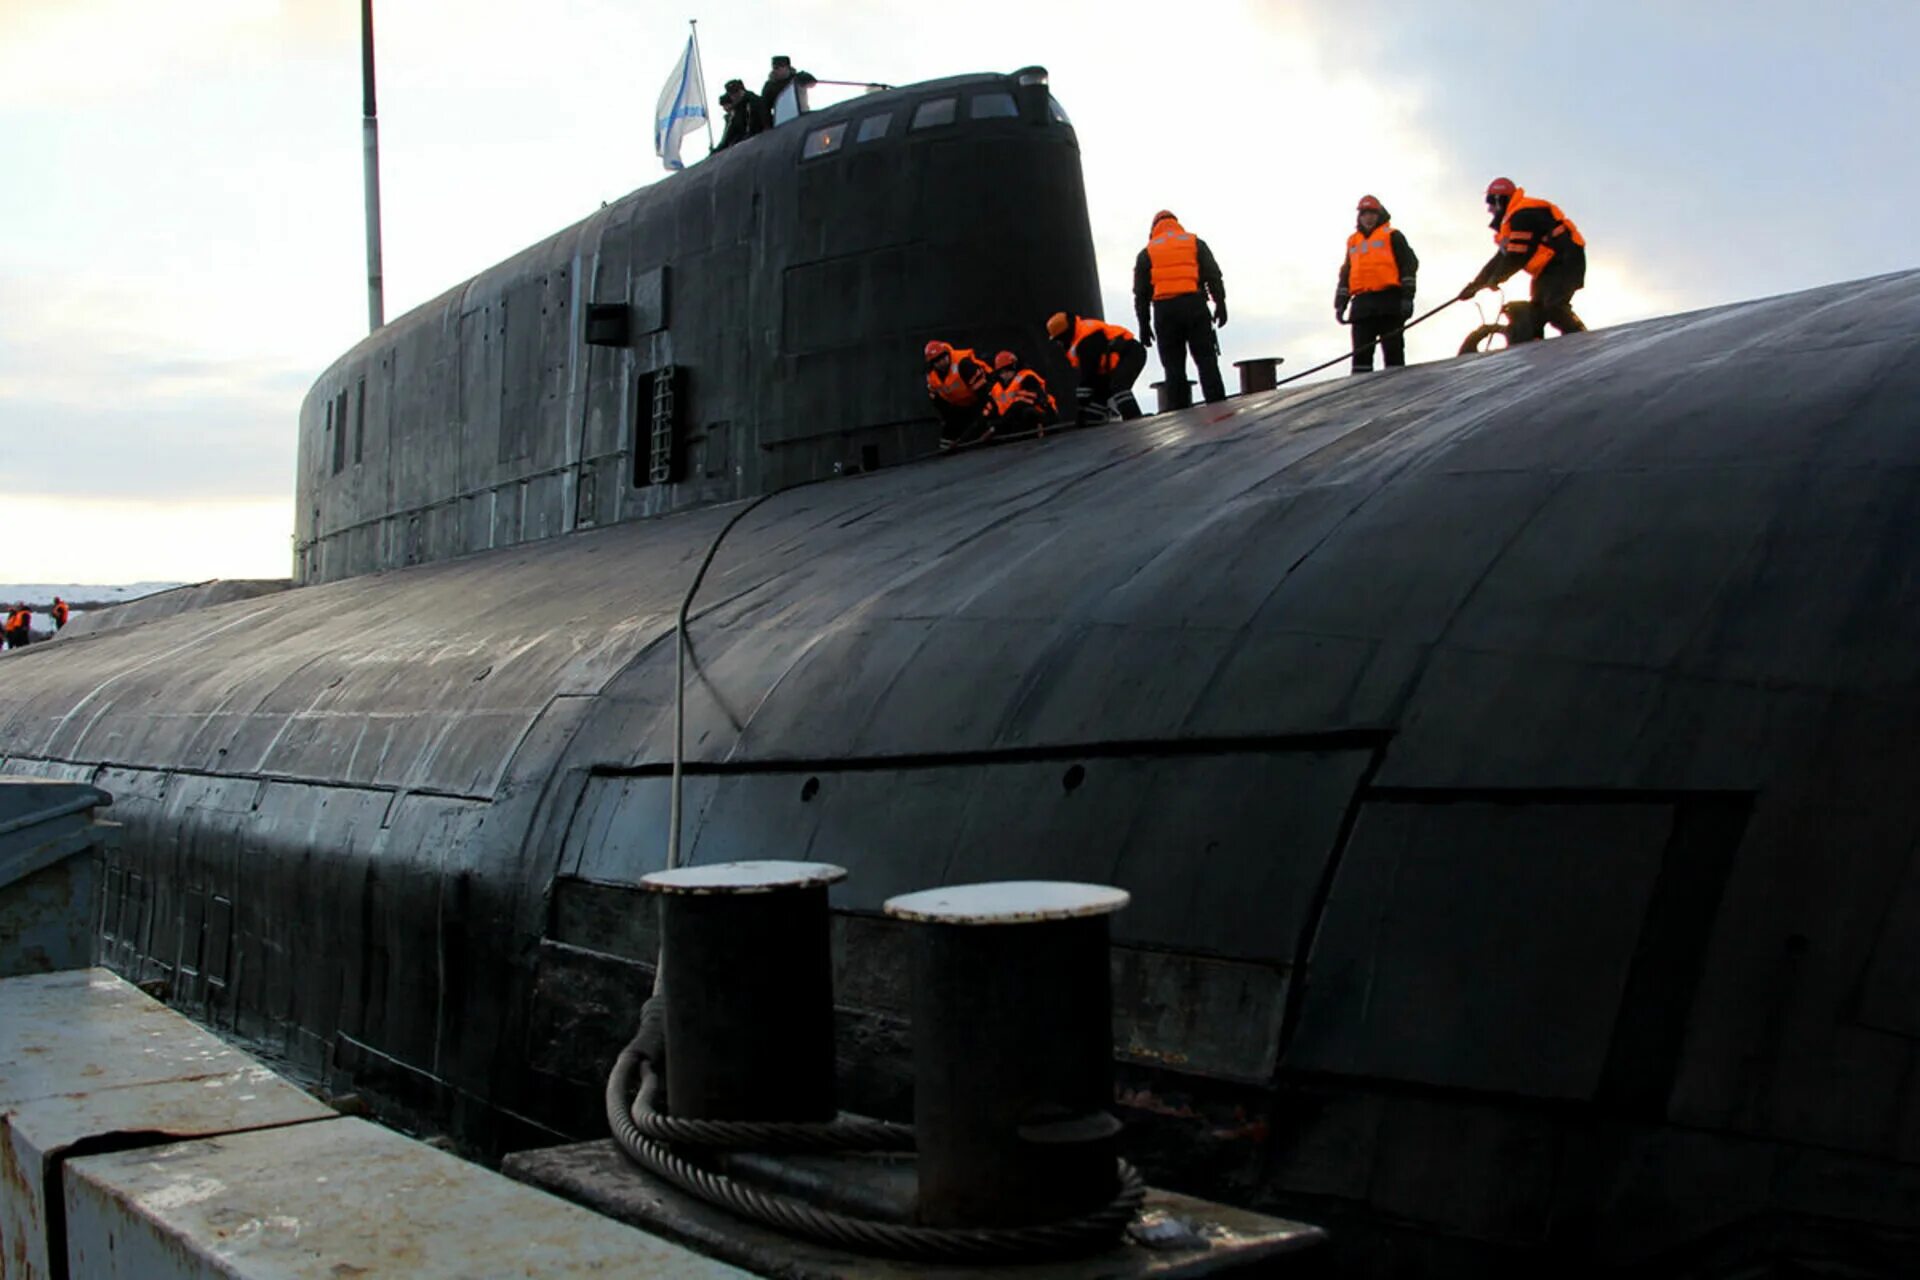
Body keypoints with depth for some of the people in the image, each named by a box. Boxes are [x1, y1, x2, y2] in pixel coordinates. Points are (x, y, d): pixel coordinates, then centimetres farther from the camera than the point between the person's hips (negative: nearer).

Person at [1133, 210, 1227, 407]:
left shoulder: (1147, 253, 15)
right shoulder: (1195, 243, 16)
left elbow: (1141, 292, 9)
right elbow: (1213, 275, 4)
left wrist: (1144, 324, 10)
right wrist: (1220, 304, 1)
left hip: (1164, 311, 0)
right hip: (1194, 305, 0)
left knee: (1174, 366, 0)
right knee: (1206, 361, -1)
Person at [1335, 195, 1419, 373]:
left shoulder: (1392, 236, 10)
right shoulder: (1353, 241, 24)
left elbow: (1409, 265, 2)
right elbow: (1345, 275, 24)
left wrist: (1407, 298, -9)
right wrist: (1340, 304, 13)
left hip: (1389, 300, -4)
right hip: (1362, 304, 4)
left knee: (1393, 351, -6)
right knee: (1361, 353, -3)